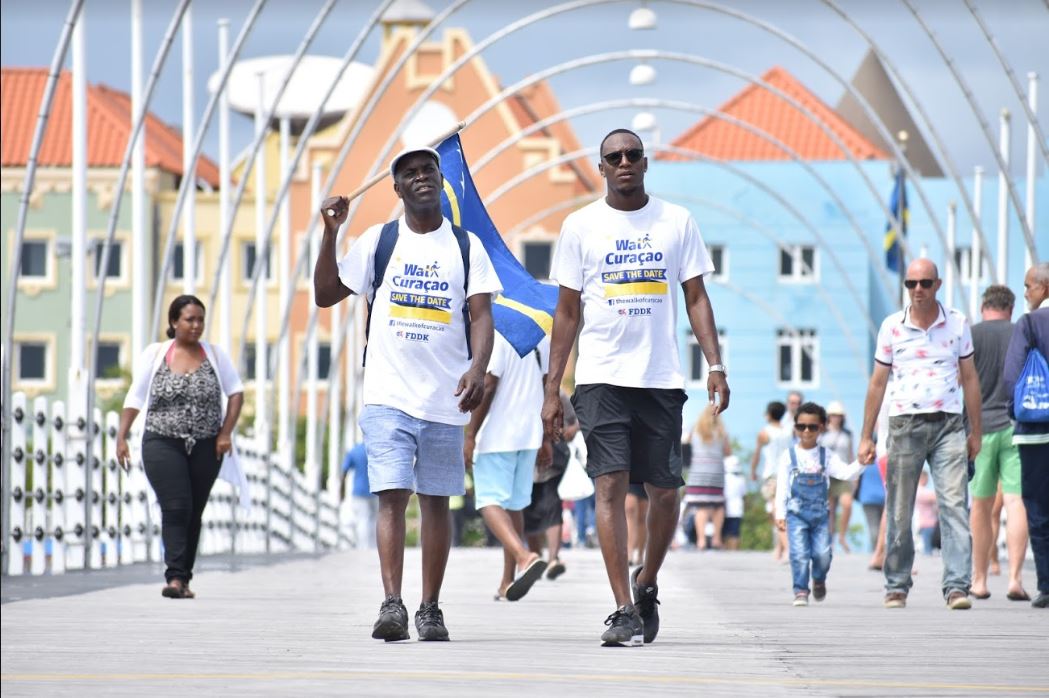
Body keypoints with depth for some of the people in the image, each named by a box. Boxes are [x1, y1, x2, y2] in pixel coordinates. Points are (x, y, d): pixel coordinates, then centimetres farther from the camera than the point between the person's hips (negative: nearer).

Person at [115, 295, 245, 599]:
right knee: (175, 508, -16)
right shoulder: (154, 354, 2)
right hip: (163, 445, -2)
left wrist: (226, 432, -1)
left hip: (205, 448, 2)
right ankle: (175, 576, -21)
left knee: (194, 513, 6)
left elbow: (236, 392, 9)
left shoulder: (214, 355, 4)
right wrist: (121, 437, -3)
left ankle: (184, 579, 13)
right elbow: (135, 399, 3)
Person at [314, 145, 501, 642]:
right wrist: (330, 232, -2)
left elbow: (480, 314, 0)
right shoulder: (378, 241, 7)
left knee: (435, 500, 7)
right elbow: (325, 294, 8)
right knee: (392, 496, -11)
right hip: (389, 393, -1)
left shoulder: (466, 245, 6)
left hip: (445, 396, 1)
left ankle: (430, 610, 13)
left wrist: (477, 368, -16)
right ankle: (391, 605, -16)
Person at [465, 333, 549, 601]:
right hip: (530, 435, 7)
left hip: (496, 436, -7)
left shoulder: (496, 337, -12)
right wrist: (546, 441, 19)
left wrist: (470, 435, -12)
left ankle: (524, 557, -32)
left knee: (490, 502, -7)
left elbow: (488, 386, -17)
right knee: (514, 505, 15)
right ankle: (507, 583, 19)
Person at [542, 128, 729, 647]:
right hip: (601, 377, -1)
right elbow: (567, 312, 8)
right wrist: (552, 389, 4)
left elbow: (696, 298, 9)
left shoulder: (676, 222, 8)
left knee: (664, 491, 3)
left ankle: (647, 584, 28)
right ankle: (625, 610, -13)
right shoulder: (581, 225, 6)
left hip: (661, 379, 1)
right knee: (611, 485, -11)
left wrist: (715, 365, -3)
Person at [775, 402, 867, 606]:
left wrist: (860, 463, -24)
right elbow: (782, 488, 1)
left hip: (820, 513, 1)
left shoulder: (827, 456, 7)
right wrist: (780, 514, -4)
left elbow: (846, 473, -4)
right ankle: (801, 591, -2)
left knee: (823, 553, -5)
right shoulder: (788, 457, 2)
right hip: (796, 513, -1)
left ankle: (819, 580, 25)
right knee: (799, 554, -12)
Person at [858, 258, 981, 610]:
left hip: (948, 425, 0)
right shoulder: (892, 327, 5)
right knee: (899, 513, 3)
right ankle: (896, 587, 13)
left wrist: (975, 431, 11)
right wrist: (866, 437, 8)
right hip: (905, 423, 0)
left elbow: (969, 378, 13)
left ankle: (957, 587, -15)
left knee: (954, 506, -11)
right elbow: (877, 383, 10)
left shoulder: (958, 323, 7)